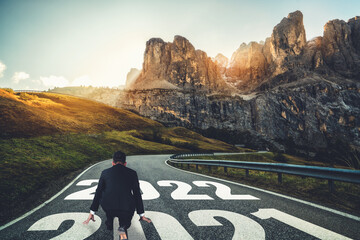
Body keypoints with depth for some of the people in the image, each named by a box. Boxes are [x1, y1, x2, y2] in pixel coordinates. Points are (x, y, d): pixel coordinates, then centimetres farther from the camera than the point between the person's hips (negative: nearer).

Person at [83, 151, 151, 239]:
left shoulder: (105, 172, 14)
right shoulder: (132, 173, 12)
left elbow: (98, 193, 22)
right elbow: (137, 195, 20)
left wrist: (92, 213, 35)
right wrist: (141, 214, 31)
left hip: (108, 208, 2)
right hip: (127, 210, -1)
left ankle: (109, 222, 27)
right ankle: (123, 227, -2)